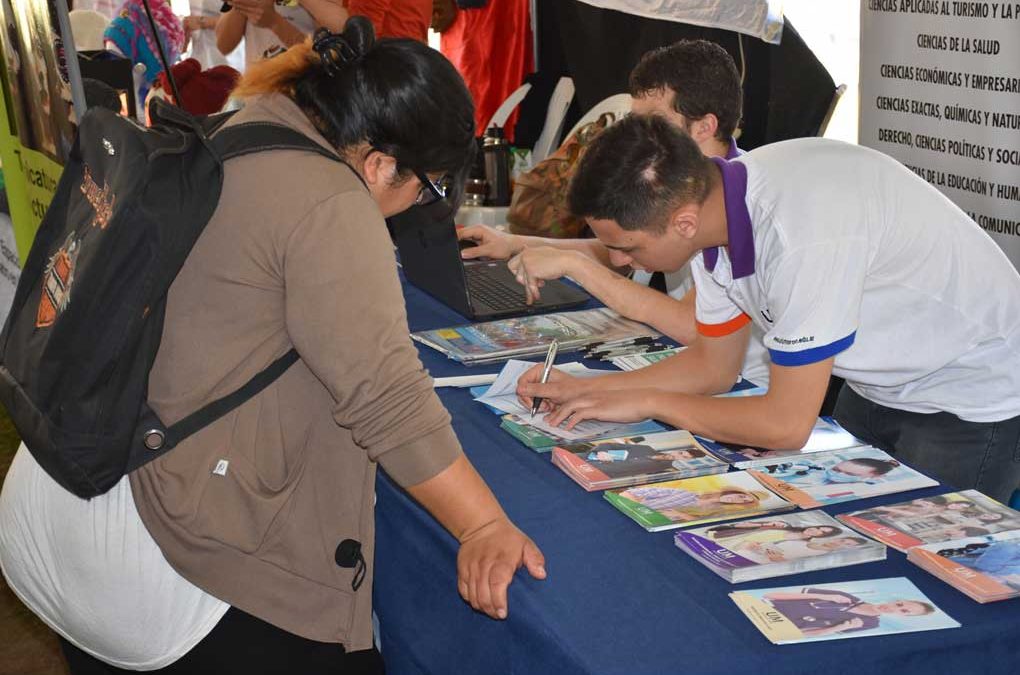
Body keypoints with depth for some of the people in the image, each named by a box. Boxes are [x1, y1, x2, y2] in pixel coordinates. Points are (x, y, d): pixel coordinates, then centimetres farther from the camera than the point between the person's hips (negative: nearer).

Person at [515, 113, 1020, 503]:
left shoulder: (802, 234, -38)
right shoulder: (710, 203, -12)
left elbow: (786, 424, -30)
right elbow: (713, 366, 2)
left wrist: (647, 401, -19)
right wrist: (583, 390, -7)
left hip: (974, 397, -7)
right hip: (880, 384, 7)